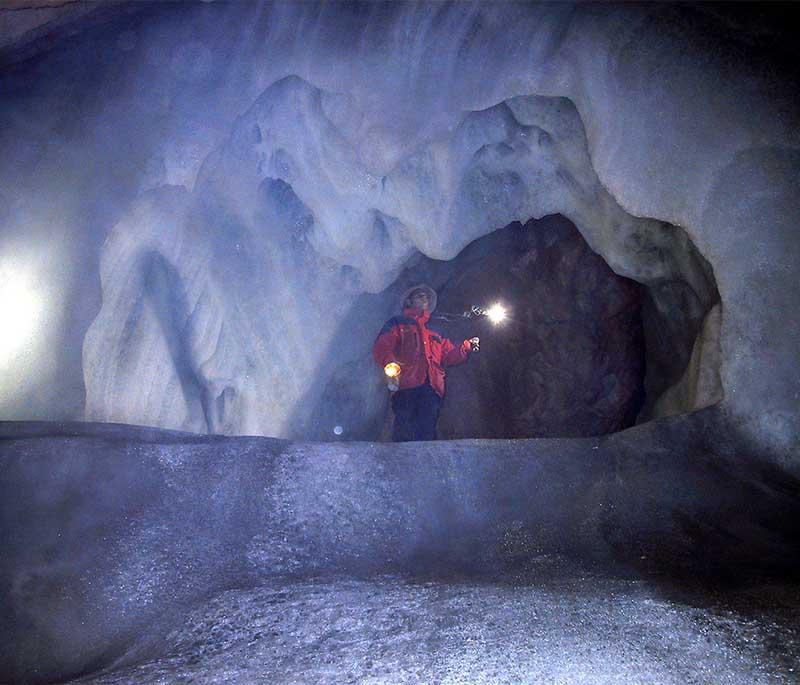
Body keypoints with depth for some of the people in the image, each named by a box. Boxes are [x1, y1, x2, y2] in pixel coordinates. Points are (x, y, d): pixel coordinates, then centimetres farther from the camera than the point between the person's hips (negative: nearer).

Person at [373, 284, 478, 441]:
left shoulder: (436, 333, 36)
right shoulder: (397, 324, 21)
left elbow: (450, 355, 26)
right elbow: (381, 348, 4)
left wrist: (467, 346, 9)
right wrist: (390, 364, -17)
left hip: (432, 389, 4)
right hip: (406, 386, -4)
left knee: (427, 433, -11)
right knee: (404, 433, -17)